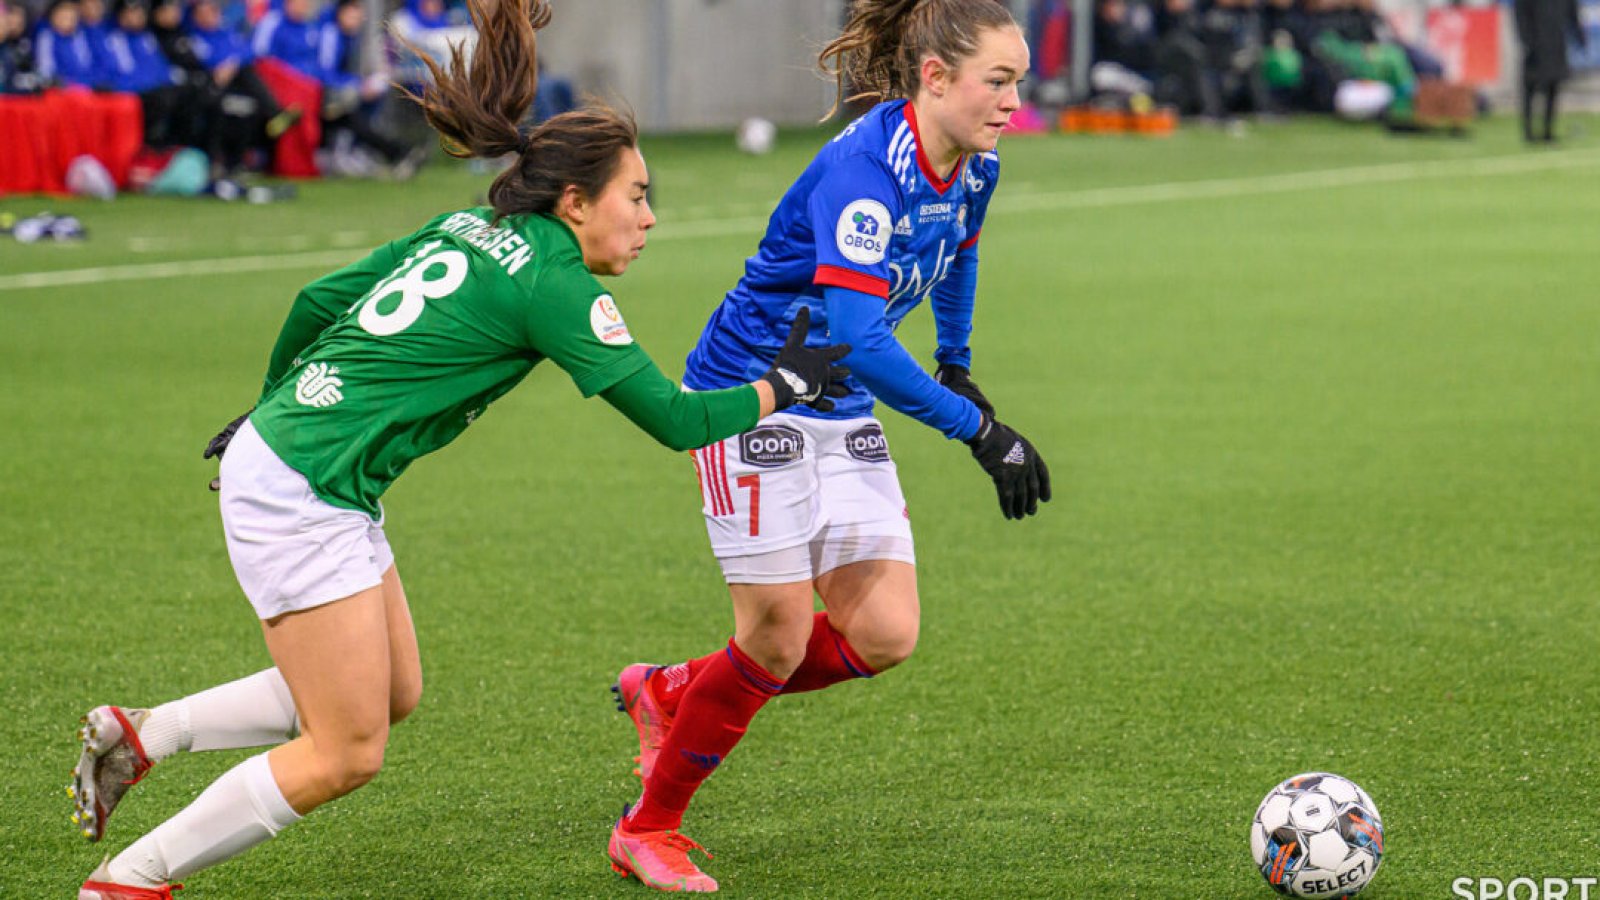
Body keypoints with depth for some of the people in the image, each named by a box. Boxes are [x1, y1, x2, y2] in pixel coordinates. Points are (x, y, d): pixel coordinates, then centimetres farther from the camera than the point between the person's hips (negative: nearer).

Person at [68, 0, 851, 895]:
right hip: (303, 495, -10)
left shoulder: (465, 230, 12)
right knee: (346, 754, -2)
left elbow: (318, 299, 16)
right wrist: (783, 388, 3)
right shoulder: (553, 284, -12)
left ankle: (141, 733, 19)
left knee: (392, 694, 17)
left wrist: (274, 406, 30)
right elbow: (673, 419, -11)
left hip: (277, 448, 10)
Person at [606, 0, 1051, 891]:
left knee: (885, 635, -1)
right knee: (778, 640, -6)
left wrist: (959, 367, 36)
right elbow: (860, 339, -34)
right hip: (754, 403, -8)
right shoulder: (862, 168, -27)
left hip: (844, 416, 8)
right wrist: (979, 431, -33)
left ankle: (674, 693, 20)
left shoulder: (973, 172, -1)